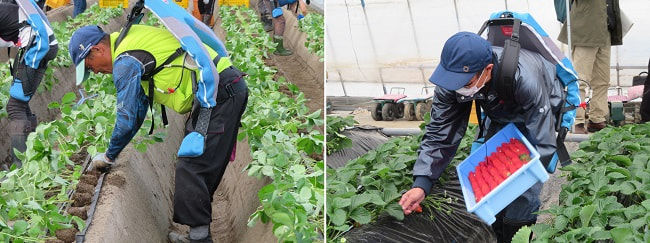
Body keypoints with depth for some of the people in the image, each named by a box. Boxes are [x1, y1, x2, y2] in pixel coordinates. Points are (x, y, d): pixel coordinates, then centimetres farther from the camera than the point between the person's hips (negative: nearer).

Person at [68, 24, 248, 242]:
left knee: (191, 167, -11)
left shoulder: (125, 62, -12)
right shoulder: (131, 41, 19)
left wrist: (109, 157, 4)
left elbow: (127, 119, -11)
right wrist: (116, 148, 29)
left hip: (219, 93, -11)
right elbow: (139, 105, 27)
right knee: (207, 167, 14)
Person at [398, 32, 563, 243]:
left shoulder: (525, 80, -46)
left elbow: (543, 146, -38)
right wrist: (421, 184, -35)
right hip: (500, 114, 5)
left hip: (539, 112, -4)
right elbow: (439, 134, -23)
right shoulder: (453, 79, -31)